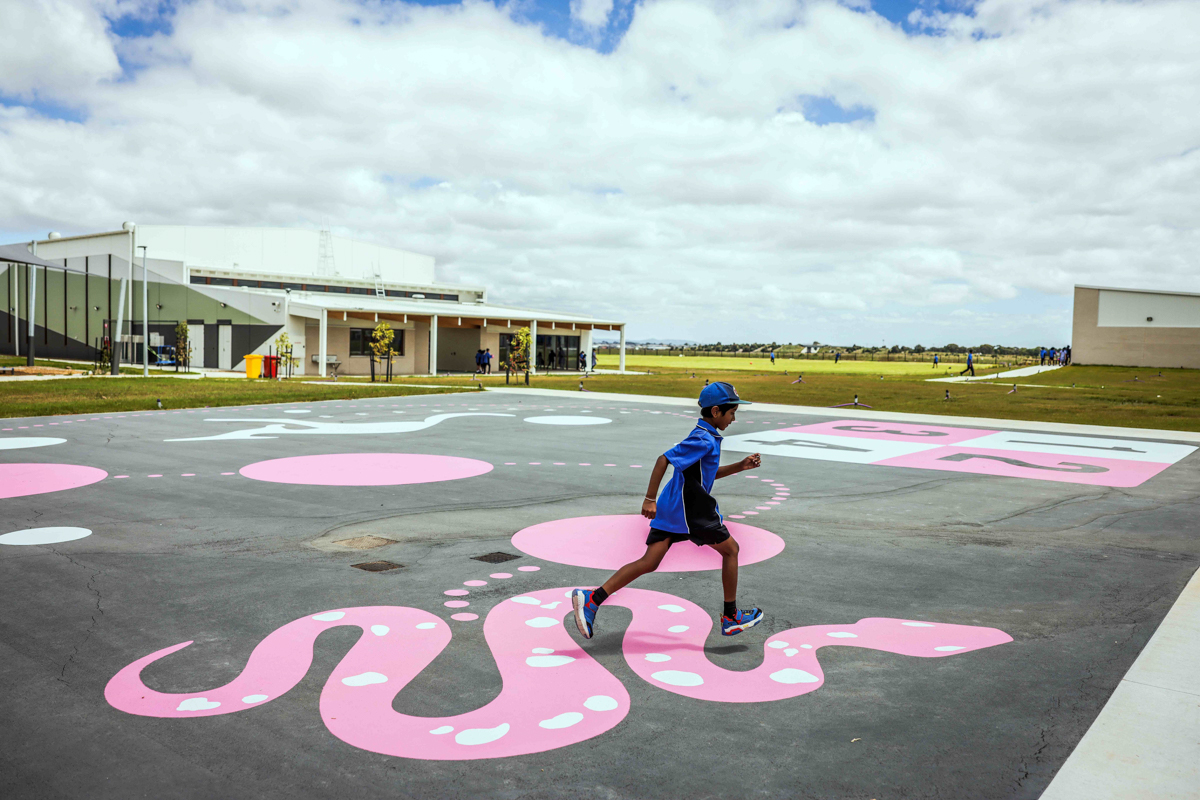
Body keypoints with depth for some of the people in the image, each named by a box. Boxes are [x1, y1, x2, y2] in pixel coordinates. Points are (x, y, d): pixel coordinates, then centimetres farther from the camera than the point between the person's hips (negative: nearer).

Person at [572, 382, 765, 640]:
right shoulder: (704, 439, -15)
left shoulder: (704, 437, 16)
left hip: (671, 509, 9)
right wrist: (650, 499, -23)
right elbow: (664, 460, -23)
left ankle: (592, 598, -10)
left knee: (649, 563, 1)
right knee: (730, 549, 9)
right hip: (691, 511, -9)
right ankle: (731, 618, 19)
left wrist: (740, 466, 19)